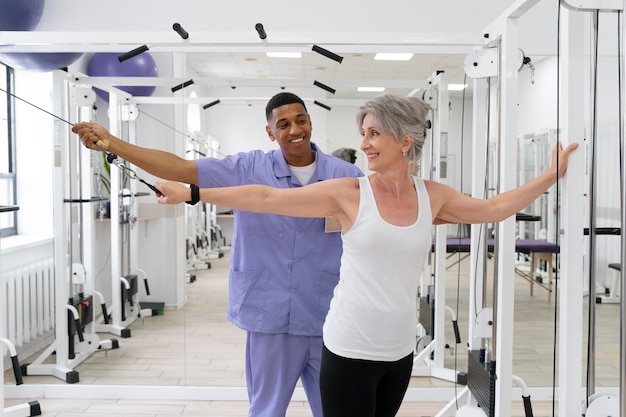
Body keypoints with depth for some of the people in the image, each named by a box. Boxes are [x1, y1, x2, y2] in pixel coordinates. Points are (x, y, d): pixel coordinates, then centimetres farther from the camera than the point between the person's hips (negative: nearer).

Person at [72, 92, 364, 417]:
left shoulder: (345, 175, 0)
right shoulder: (250, 169, -2)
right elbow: (179, 168, -6)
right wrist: (111, 143, -11)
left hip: (328, 320, 1)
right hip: (270, 317, 0)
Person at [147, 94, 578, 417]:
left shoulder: (433, 196, 1)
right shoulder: (349, 193, -9)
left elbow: (494, 208, 11)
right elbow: (267, 198, -10)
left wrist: (551, 176, 10)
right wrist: (193, 193, -10)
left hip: (400, 349, 4)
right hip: (350, 349, -4)